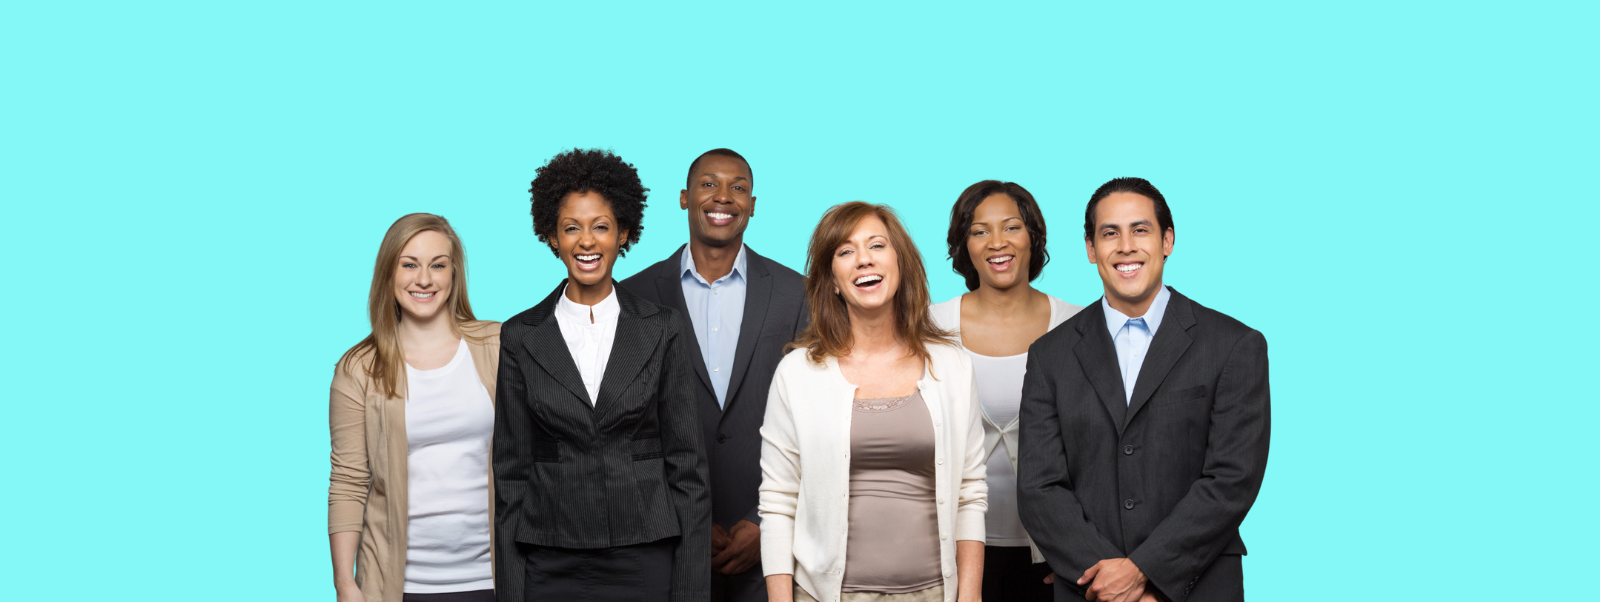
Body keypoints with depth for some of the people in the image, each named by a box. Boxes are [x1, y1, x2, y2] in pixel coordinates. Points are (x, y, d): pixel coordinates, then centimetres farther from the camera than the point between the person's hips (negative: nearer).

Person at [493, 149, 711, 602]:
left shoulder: (660, 331, 3)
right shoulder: (520, 338, 4)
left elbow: (686, 463, 2)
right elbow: (511, 471, 4)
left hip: (644, 563, 0)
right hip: (552, 565, 0)